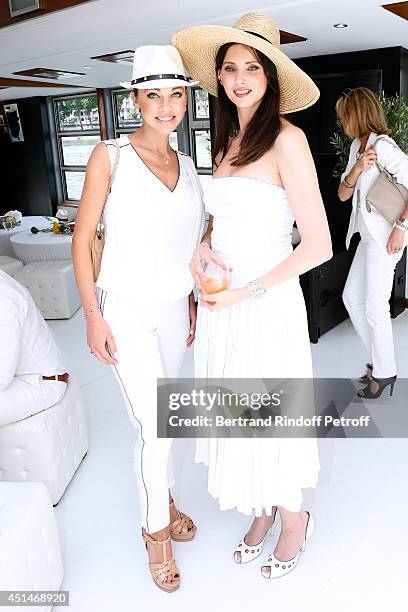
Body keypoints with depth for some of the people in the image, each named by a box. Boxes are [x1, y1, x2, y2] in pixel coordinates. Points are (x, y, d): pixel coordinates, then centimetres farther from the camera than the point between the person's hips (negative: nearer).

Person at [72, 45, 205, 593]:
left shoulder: (187, 165, 8)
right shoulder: (111, 156, -7)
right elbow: (82, 239, -7)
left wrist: (194, 304, 13)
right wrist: (93, 316, -11)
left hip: (174, 308, 5)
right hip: (126, 308, -4)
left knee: (159, 414, 16)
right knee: (155, 426, -3)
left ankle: (161, 497, 39)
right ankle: (157, 527, 21)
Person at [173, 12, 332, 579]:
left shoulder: (286, 139, -11)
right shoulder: (227, 141, 11)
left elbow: (319, 245, -15)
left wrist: (247, 291, -16)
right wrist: (200, 251, -1)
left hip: (267, 305, -7)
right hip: (221, 303, 7)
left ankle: (294, 516, 36)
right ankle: (262, 509, 41)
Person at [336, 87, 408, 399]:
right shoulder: (357, 146, 11)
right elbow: (343, 195, 7)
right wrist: (357, 169, -11)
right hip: (368, 235, 9)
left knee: (375, 306, -3)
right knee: (352, 297, 14)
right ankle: (378, 359, 27)